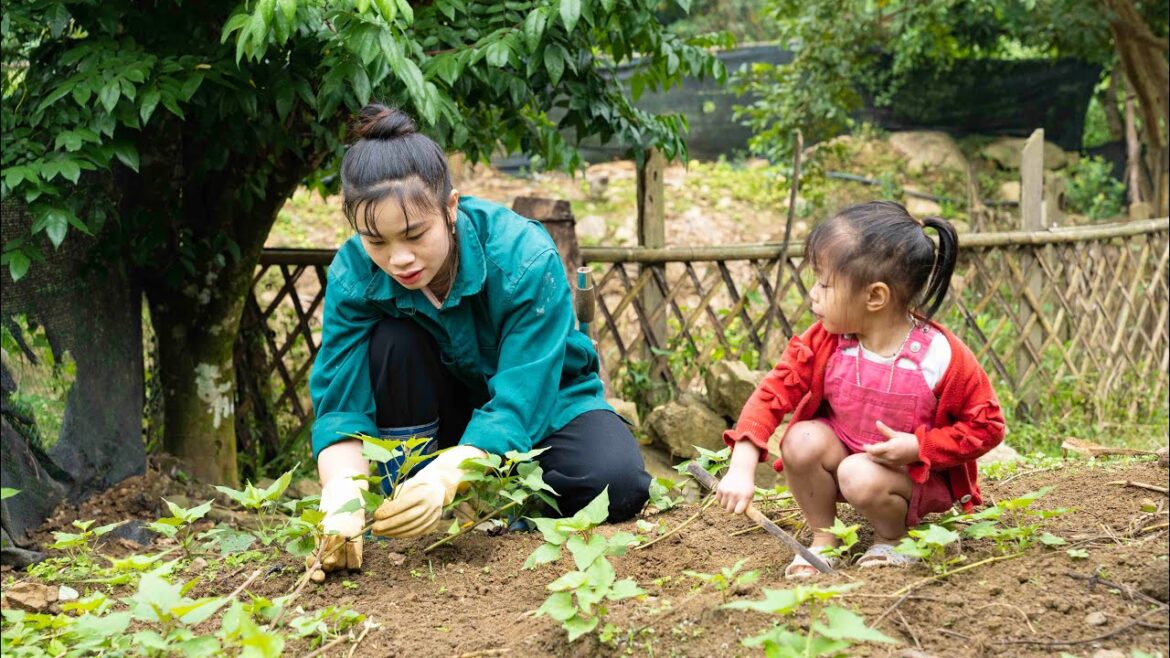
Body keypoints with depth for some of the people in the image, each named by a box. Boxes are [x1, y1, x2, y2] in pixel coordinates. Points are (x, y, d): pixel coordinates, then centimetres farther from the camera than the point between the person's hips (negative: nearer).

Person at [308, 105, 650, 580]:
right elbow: (340, 406, -25)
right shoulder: (353, 274, -23)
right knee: (393, 340, -28)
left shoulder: (525, 258, -32)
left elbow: (517, 404, -37)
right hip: (447, 411, 2)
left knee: (617, 486, -32)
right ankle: (405, 515, -15)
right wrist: (342, 498, -46)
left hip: (544, 404, -2)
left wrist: (444, 477, -55)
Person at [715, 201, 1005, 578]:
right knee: (802, 441, -24)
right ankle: (823, 539, -2)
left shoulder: (940, 358, -25)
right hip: (844, 451, 4)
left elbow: (986, 426, -15)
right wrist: (742, 467, -28)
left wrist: (918, 447, -27)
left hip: (917, 474, -4)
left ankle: (892, 539, 1)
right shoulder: (824, 342, -16)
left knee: (862, 477, -33)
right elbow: (774, 392, -16)